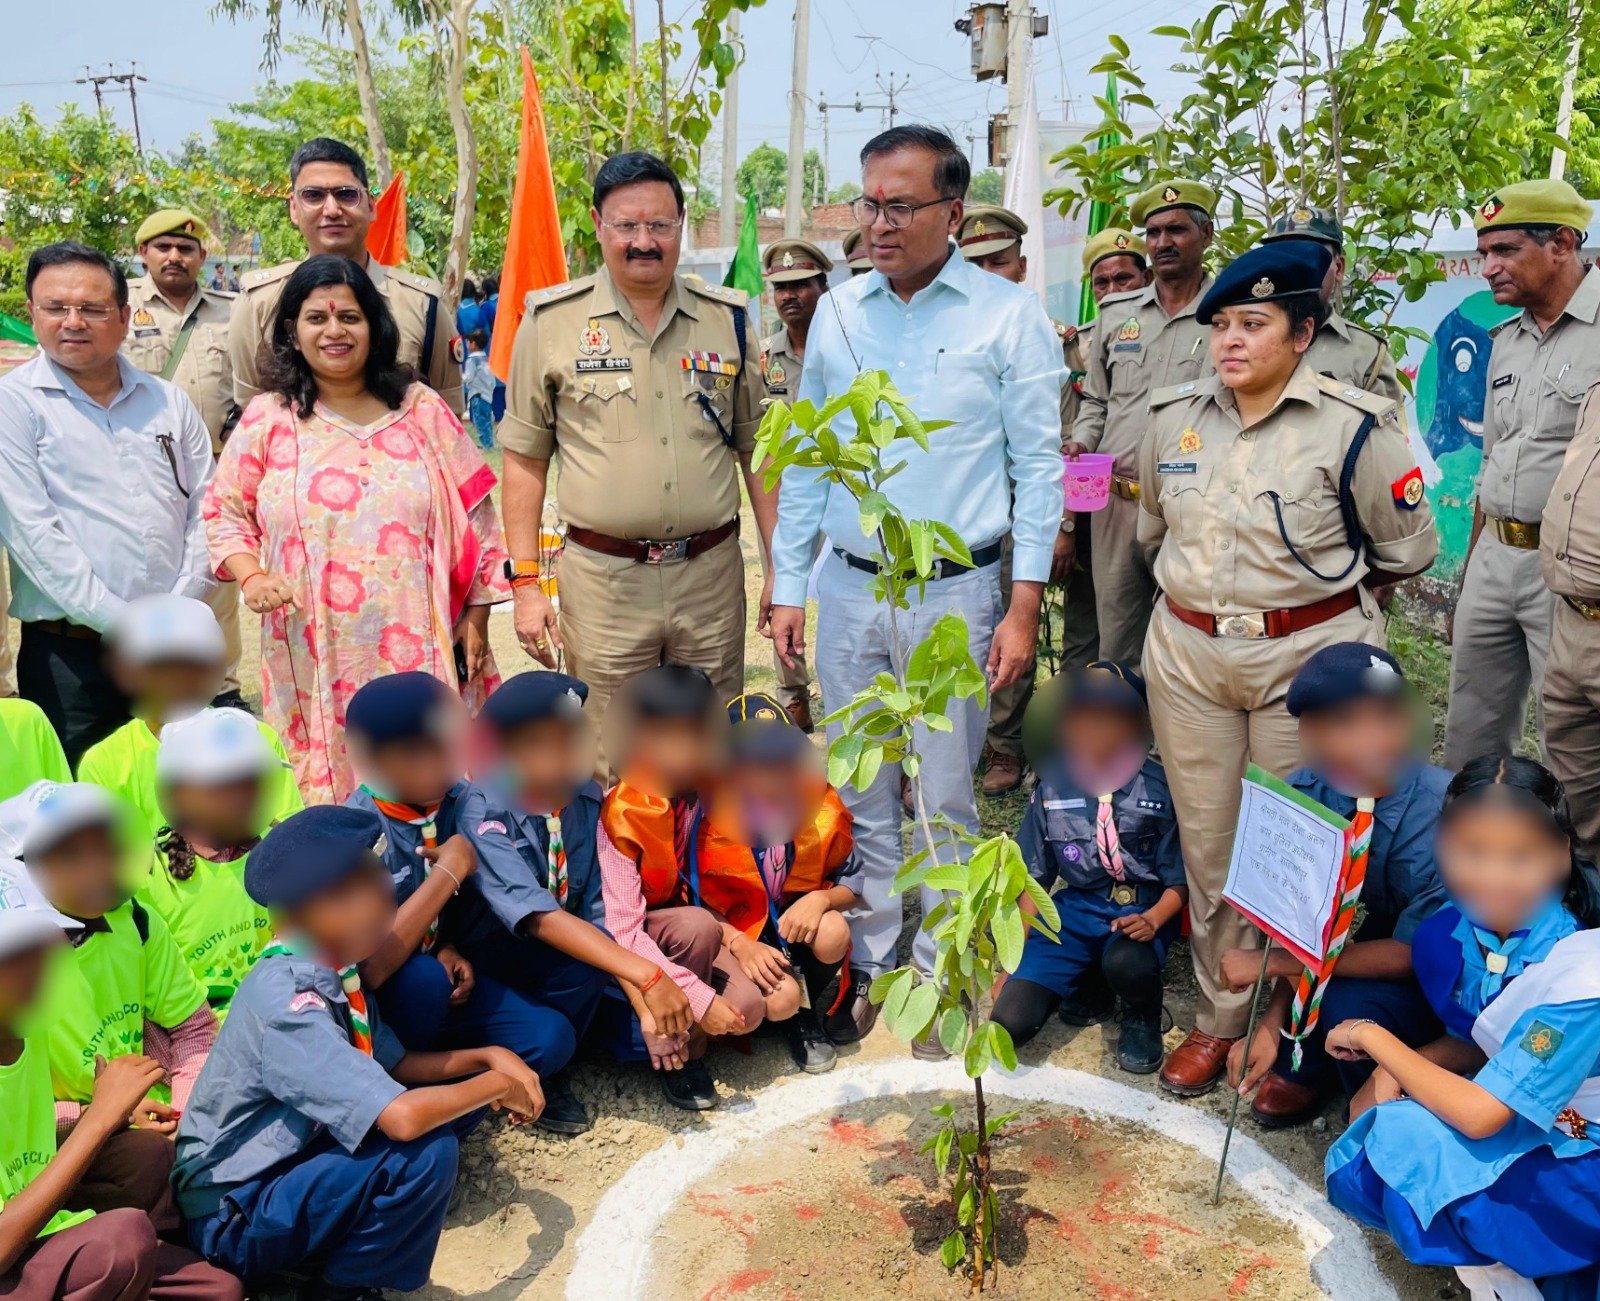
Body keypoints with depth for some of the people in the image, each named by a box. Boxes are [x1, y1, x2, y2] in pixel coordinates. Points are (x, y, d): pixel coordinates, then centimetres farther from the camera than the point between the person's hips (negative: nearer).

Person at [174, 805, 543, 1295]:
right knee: (426, 1153, -28)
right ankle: (340, 1285, -4)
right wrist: (496, 1085, -22)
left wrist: (487, 1057, -5)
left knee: (459, 1089, 2)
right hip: (235, 1218, -8)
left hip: (294, 1152, 9)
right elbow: (402, 1119, -38)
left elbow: (394, 1066, 9)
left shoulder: (333, 970, -4)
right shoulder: (285, 999, -31)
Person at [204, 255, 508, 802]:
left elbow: (474, 517, 7)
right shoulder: (266, 419, 8)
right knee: (328, 789, 2)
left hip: (417, 652, 0)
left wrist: (475, 620, 4)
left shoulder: (423, 411, 7)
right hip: (316, 662, 0)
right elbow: (224, 512, 13)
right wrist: (251, 576, -7)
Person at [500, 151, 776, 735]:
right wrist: (525, 581, -3)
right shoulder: (552, 322, 0)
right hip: (602, 579, -2)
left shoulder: (728, 320, 6)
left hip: (712, 577, 2)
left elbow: (756, 451, 11)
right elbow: (525, 461, 3)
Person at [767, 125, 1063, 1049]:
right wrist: (788, 586, 8)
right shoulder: (839, 313, 8)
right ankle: (867, 964, 27)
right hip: (848, 587, 4)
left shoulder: (1009, 315, -3)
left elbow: (1039, 465, -3)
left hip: (954, 592, -3)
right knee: (860, 795, 11)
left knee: (945, 799, 5)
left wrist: (1024, 605, -9)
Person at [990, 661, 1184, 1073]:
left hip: (1141, 910, -2)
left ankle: (1142, 1019, -1)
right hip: (1075, 908, 2)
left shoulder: (1160, 787, -11)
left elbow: (1180, 879, -3)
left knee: (1125, 964, -40)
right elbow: (1035, 879, 6)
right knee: (1009, 1025, -15)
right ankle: (1086, 978, 16)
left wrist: (1153, 919, -24)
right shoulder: (1052, 790, -3)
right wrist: (1016, 959, 3)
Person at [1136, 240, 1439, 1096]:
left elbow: (1410, 549, 2)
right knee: (1207, 845, 11)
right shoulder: (1174, 418, 4)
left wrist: (1326, 589, 12)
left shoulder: (1353, 428, -10)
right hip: (1187, 657, 4)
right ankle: (1219, 1017, 28)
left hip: (1309, 660, -4)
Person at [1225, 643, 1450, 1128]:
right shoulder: (1304, 794, -16)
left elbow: (1411, 952, -26)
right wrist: (1271, 1023, -13)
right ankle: (1303, 1067, 5)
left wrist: (1269, 961, -26)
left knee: (1349, 1004, -29)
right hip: (1371, 940, 5)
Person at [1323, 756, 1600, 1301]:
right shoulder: (1453, 931, -11)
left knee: (1407, 1139, -26)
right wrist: (1393, 1068, -12)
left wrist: (1374, 1038, -18)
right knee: (1358, 1174, -6)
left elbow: (1477, 1114, -30)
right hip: (1526, 1129, 7)